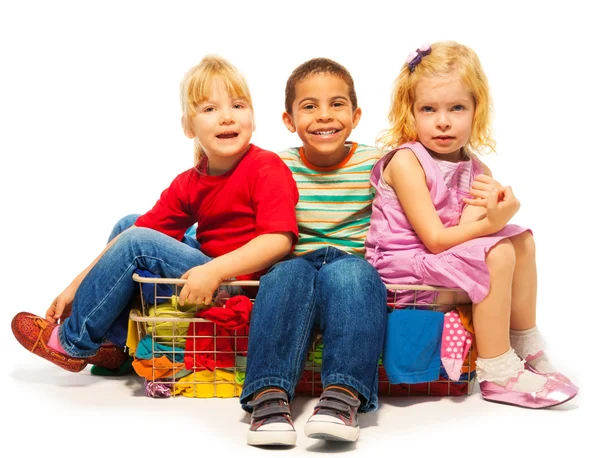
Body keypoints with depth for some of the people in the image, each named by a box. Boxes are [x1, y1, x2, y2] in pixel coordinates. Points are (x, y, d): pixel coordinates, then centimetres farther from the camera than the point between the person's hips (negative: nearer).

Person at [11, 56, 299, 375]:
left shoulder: (267, 169, -14)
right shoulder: (188, 184, 7)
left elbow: (280, 239, -26)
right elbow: (143, 230, 4)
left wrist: (214, 270, -35)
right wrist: (78, 285, -1)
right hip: (204, 271, 8)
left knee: (136, 243, -18)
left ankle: (73, 341, -1)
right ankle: (114, 343, 7)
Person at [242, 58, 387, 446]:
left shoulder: (375, 163, 5)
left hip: (355, 264, -1)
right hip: (297, 264, 1)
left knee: (348, 272, -36)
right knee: (287, 274, -34)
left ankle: (343, 397, -48)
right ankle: (270, 395, -44)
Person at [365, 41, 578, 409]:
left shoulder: (473, 167, 5)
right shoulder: (405, 161, -19)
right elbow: (435, 240, -22)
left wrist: (494, 206, -25)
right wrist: (491, 222, -28)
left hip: (445, 254, 9)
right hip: (402, 262, -9)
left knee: (522, 240, 7)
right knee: (498, 255, -23)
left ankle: (526, 348, 17)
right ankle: (498, 375, -14)